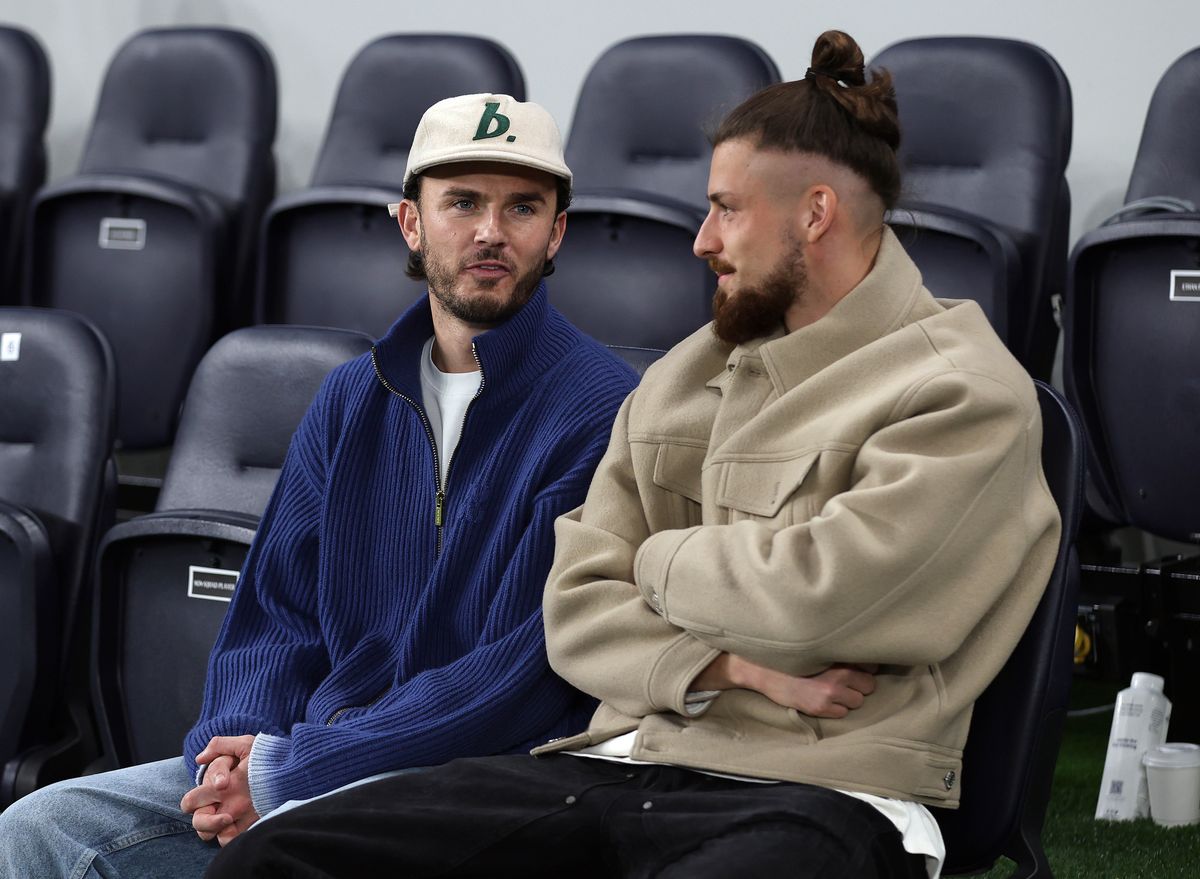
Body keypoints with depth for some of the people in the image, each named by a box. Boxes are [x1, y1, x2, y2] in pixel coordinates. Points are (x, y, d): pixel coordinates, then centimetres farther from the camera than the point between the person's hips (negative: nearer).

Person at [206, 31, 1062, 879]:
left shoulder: (960, 391, -1)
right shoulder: (682, 378, 21)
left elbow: (806, 593, -14)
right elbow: (578, 606, 13)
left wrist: (661, 558, 6)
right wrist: (733, 669, -5)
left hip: (815, 793, -7)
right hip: (622, 762, 7)